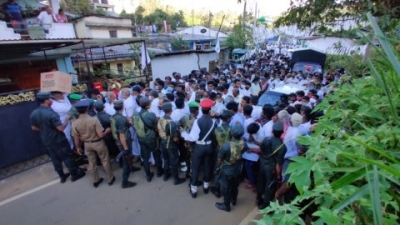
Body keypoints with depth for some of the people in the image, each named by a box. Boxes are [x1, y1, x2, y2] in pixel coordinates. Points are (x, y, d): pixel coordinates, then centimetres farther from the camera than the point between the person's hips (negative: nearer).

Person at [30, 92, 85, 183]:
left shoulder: (33, 113, -4)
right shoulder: (51, 113, -28)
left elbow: (34, 127, 8)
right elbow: (61, 128, -26)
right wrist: (66, 120, -11)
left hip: (46, 141, 7)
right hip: (58, 140, -7)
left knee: (55, 159, 18)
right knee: (67, 157, 8)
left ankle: (62, 176, 33)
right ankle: (74, 174, 21)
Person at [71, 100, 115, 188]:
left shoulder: (75, 123, -13)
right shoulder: (94, 119, -26)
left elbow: (76, 138, -4)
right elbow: (101, 135, -24)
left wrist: (78, 147, 12)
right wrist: (107, 131, -5)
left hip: (87, 144, 4)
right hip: (98, 143, -4)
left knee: (92, 163, 21)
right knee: (105, 161, 15)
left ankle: (96, 180, 38)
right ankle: (110, 179, 29)